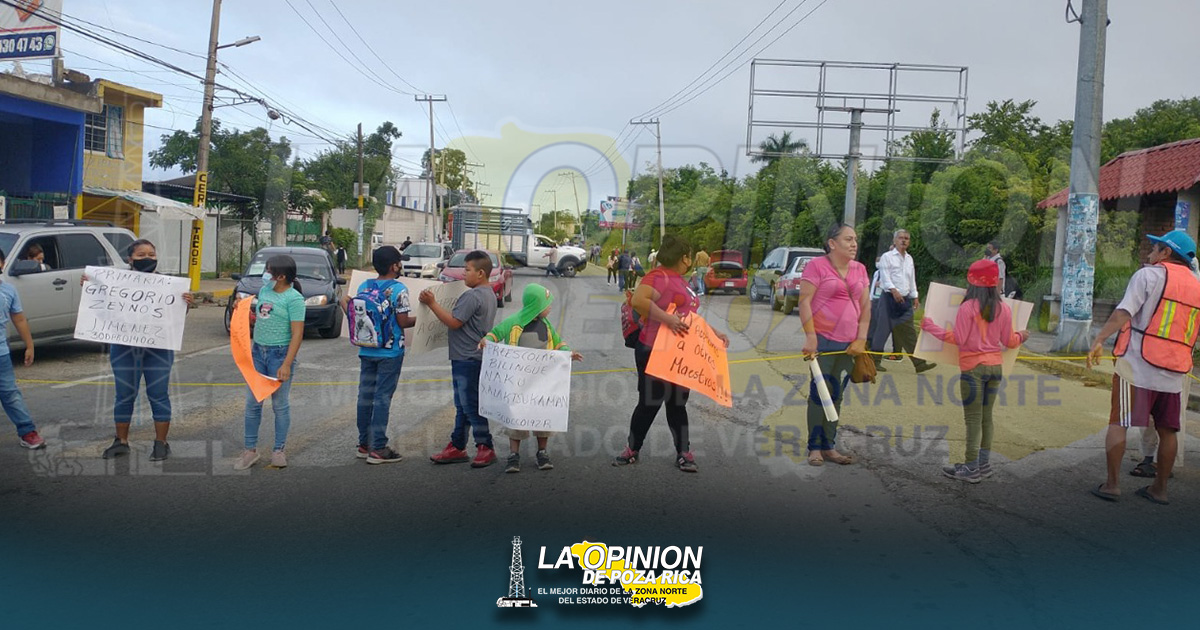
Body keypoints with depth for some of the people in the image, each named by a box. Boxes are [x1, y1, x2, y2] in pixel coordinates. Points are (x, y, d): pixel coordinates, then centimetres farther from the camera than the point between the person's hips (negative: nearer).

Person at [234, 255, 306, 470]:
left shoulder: (293, 299, -13)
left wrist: (286, 364, -21)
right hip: (258, 351, 7)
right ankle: (250, 449, 17)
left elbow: (297, 334, -16)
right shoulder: (264, 290, 8)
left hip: (280, 353, -7)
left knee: (280, 404, 4)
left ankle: (279, 450, 17)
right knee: (252, 402, 8)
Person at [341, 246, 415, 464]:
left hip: (367, 350, 6)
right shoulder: (398, 289, -12)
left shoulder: (365, 286, 5)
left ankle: (364, 444, 20)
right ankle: (378, 448, 1)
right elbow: (403, 322, -13)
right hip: (390, 351, -6)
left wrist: (345, 303, 27)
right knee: (382, 398, -2)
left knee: (365, 395, 11)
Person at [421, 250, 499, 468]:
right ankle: (457, 447, 21)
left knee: (470, 405, -5)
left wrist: (432, 303, -15)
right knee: (462, 405, 14)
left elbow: (454, 322, -20)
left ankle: (485, 447, 1)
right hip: (469, 358, 11)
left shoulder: (472, 296, -19)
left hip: (468, 359, -11)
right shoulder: (489, 294, 13)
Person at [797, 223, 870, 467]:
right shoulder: (817, 266, -6)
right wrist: (810, 336, -18)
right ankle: (814, 448, 6)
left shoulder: (860, 269, 12)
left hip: (848, 344, 6)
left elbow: (865, 305, 12)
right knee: (819, 393, -3)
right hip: (823, 341, -5)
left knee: (836, 396, 10)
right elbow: (804, 301, -11)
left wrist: (861, 339, 2)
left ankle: (829, 447, 18)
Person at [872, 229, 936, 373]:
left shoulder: (909, 259, 18)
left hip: (905, 300, 6)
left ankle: (919, 363, 0)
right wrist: (894, 290, -27)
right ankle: (874, 361, 6)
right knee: (883, 329, -3)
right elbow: (885, 276, -13)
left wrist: (915, 297, 15)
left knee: (909, 333, 3)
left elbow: (912, 279, 22)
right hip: (889, 298, -6)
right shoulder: (887, 257, -2)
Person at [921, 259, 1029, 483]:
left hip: (973, 367, -5)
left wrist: (931, 327, -3)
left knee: (973, 419, 0)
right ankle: (984, 463, 22)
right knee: (986, 416, 16)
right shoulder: (1004, 309, 1)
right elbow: (1009, 341, 8)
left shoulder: (967, 307, -13)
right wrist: (1021, 336, 30)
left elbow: (957, 338, -13)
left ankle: (971, 468, 3)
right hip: (995, 366, 5)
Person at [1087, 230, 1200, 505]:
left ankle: (1112, 484, -1)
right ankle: (1159, 488, 22)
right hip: (1174, 371, 6)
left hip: (1137, 366, -6)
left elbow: (1124, 312, -17)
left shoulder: (1150, 274, -5)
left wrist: (1099, 340, -22)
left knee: (1119, 423, 0)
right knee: (1167, 429, 14)